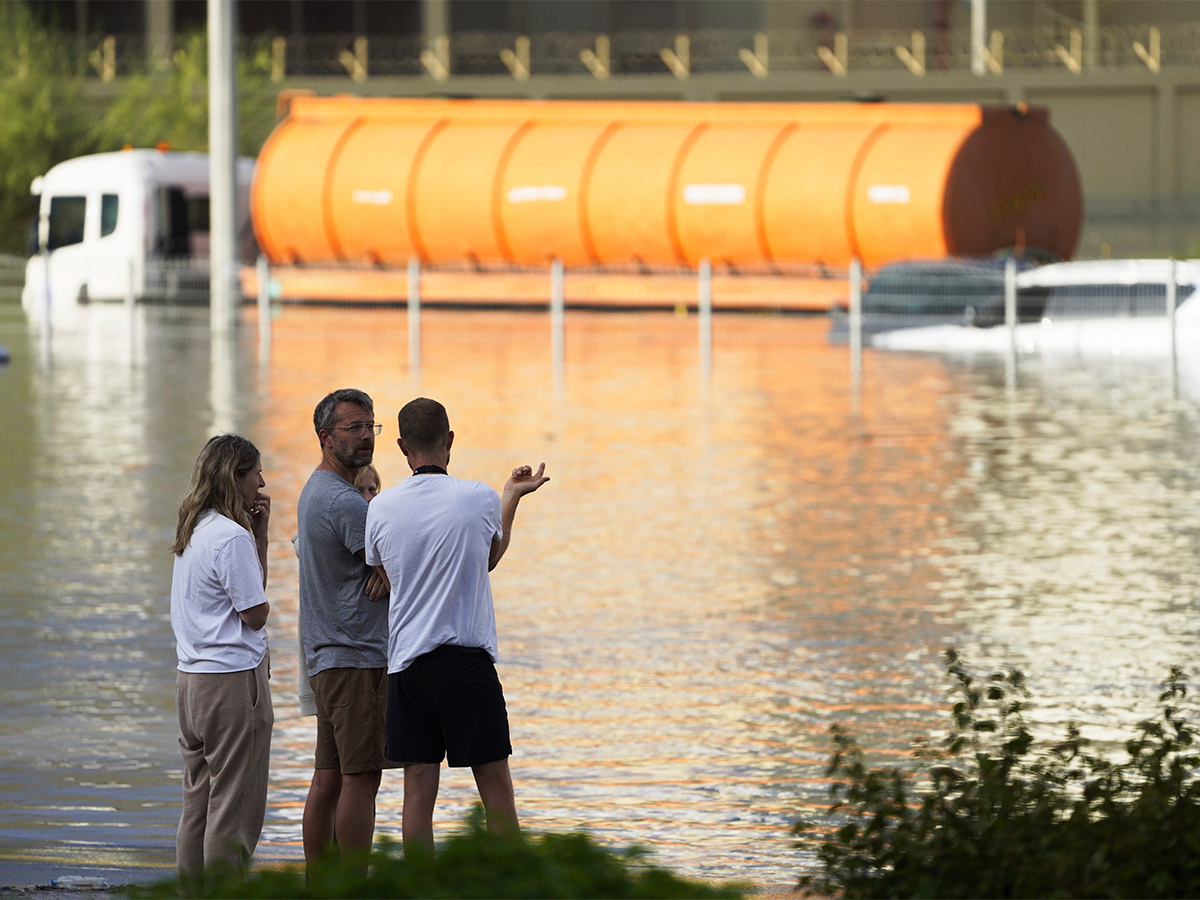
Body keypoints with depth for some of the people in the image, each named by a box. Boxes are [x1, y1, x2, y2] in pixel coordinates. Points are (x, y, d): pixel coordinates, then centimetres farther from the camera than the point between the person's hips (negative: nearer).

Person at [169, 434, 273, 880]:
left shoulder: (193, 531, 13)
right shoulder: (231, 536, -16)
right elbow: (256, 613, -11)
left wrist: (259, 531, 9)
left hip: (191, 677, 9)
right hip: (233, 679, -9)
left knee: (198, 805, 13)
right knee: (234, 809, -5)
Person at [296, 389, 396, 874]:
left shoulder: (316, 491, 19)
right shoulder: (345, 502, -15)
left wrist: (386, 572, -7)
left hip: (326, 657, 11)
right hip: (358, 656, -11)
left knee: (328, 777, 10)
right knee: (361, 778, -11)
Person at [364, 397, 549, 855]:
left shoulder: (381, 508, -1)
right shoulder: (479, 499, -6)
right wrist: (512, 496, 28)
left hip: (407, 663, 2)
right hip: (468, 661, -2)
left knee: (418, 788, 4)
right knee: (495, 784, 4)